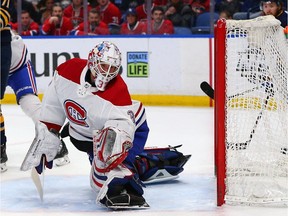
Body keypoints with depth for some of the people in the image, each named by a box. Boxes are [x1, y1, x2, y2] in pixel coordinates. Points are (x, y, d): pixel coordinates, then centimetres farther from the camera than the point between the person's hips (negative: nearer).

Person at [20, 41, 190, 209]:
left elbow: (122, 125, -46)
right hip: (85, 136, 6)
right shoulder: (69, 70, -23)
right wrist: (47, 137, -5)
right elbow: (53, 102, -7)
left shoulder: (118, 90, -34)